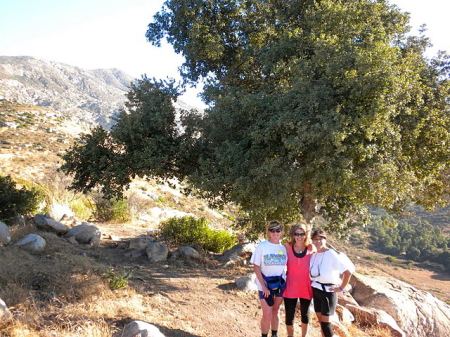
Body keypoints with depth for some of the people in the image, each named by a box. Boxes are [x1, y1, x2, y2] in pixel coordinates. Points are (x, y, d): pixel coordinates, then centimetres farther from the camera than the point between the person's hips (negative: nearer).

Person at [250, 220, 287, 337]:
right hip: (265, 285, -3)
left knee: (275, 311, 16)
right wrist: (263, 286, -15)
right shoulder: (262, 246, -12)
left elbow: (284, 266, 9)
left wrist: (284, 281, -1)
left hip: (280, 284, 3)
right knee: (267, 315, -3)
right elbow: (256, 267, -11)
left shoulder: (283, 248, -1)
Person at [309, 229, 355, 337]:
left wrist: (341, 287, -16)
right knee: (320, 320, 12)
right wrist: (312, 283, 7)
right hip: (316, 290, 7)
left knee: (325, 322, -3)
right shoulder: (314, 255, 5)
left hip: (328, 291, -7)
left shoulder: (331, 254, -16)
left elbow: (349, 270, -21)